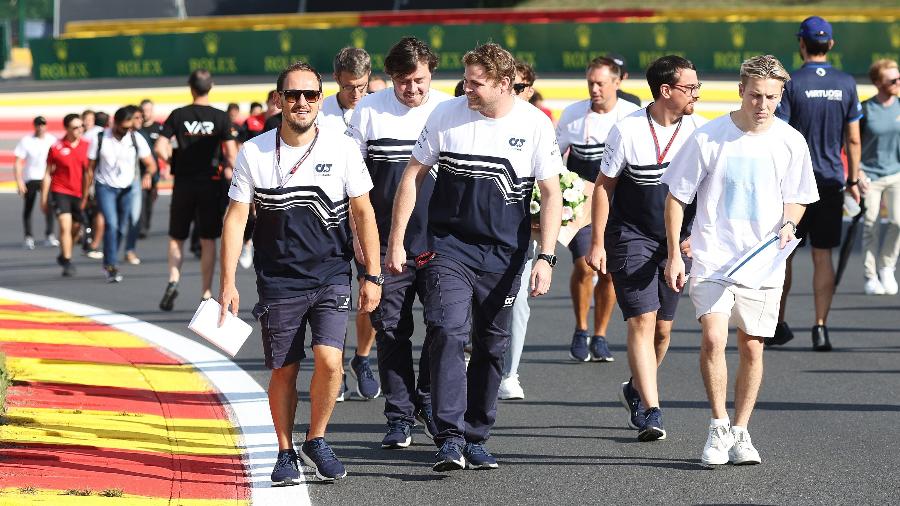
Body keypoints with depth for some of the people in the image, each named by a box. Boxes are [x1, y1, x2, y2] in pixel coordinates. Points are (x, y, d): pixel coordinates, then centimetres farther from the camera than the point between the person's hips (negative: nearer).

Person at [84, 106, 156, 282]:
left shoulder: (136, 139, -3)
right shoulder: (101, 139, -6)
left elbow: (151, 164, 0)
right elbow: (90, 169, 1)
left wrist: (148, 175, -24)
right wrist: (85, 195, 2)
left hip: (127, 189, 3)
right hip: (105, 187, -3)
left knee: (122, 228, 6)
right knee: (111, 224, -19)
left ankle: (108, 263, 26)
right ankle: (111, 267, -18)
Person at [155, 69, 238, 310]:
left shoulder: (178, 115, -3)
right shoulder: (220, 117, -5)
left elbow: (160, 148, -9)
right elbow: (231, 154, -10)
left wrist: (172, 160, 10)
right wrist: (229, 167, 10)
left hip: (183, 184, 0)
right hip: (210, 183, 0)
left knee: (176, 238, 13)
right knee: (208, 241, 7)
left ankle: (173, 279, -9)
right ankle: (206, 294, 6)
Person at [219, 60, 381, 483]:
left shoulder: (342, 147, -2)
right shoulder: (254, 153, -1)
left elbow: (363, 214, 3)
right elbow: (236, 218, 1)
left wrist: (373, 276, 0)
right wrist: (228, 283, -3)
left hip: (331, 277, -1)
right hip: (277, 282, 1)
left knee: (329, 359, -15)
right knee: (283, 370, 4)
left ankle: (316, 441, 7)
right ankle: (285, 453, 21)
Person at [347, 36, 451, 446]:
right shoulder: (368, 110, 1)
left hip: (439, 242, 0)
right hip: (385, 243, 0)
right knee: (391, 330, 2)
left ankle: (430, 404, 17)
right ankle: (399, 417, 9)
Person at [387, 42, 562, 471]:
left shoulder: (535, 125, -3)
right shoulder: (447, 115, -2)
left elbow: (551, 195, 1)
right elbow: (413, 176, 6)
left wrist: (546, 258, -7)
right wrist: (396, 241, 2)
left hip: (503, 257, 1)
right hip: (448, 247, -1)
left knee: (492, 348, 9)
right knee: (448, 335, -17)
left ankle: (474, 439, 21)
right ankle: (450, 439, -20)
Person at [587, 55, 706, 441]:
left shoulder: (698, 129, -2)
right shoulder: (627, 130, -12)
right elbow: (604, 186, -3)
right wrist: (597, 242, -5)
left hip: (676, 242, 4)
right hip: (631, 237, -4)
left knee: (663, 328, 11)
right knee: (642, 321, -14)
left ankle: (636, 391, 36)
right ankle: (651, 413, -17)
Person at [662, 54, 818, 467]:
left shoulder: (791, 142, 0)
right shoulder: (708, 138, -6)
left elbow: (796, 198, 13)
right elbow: (676, 196, 1)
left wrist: (788, 224, -10)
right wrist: (674, 255, -1)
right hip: (712, 258, -2)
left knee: (752, 347, 6)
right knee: (712, 338, -17)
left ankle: (740, 432, 19)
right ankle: (719, 428, -3)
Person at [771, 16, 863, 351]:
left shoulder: (790, 84, -8)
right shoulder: (846, 84, 2)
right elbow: (853, 139, 5)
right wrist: (853, 180, 14)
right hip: (831, 181, 3)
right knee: (822, 256, 5)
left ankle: (779, 325, 15)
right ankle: (820, 327, -3)